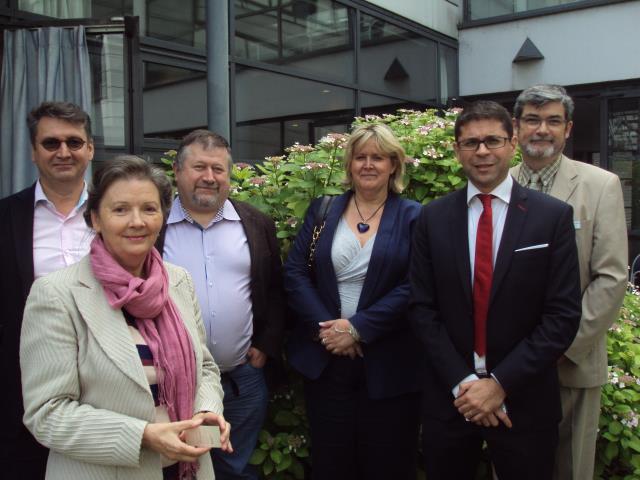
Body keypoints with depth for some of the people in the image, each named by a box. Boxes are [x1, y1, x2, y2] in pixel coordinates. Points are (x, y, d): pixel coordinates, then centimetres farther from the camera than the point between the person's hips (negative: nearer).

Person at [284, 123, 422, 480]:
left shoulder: (412, 217, 0)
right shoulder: (323, 210, 8)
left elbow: (413, 288, -10)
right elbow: (295, 273, 1)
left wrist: (358, 327, -16)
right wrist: (324, 327, -12)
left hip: (388, 365, -2)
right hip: (324, 359, 2)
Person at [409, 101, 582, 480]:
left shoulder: (554, 216, -5)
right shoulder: (434, 218, 0)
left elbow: (563, 315, -8)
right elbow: (422, 307, -1)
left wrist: (501, 383, -13)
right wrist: (462, 382, -10)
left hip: (524, 399, -1)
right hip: (450, 397, 2)